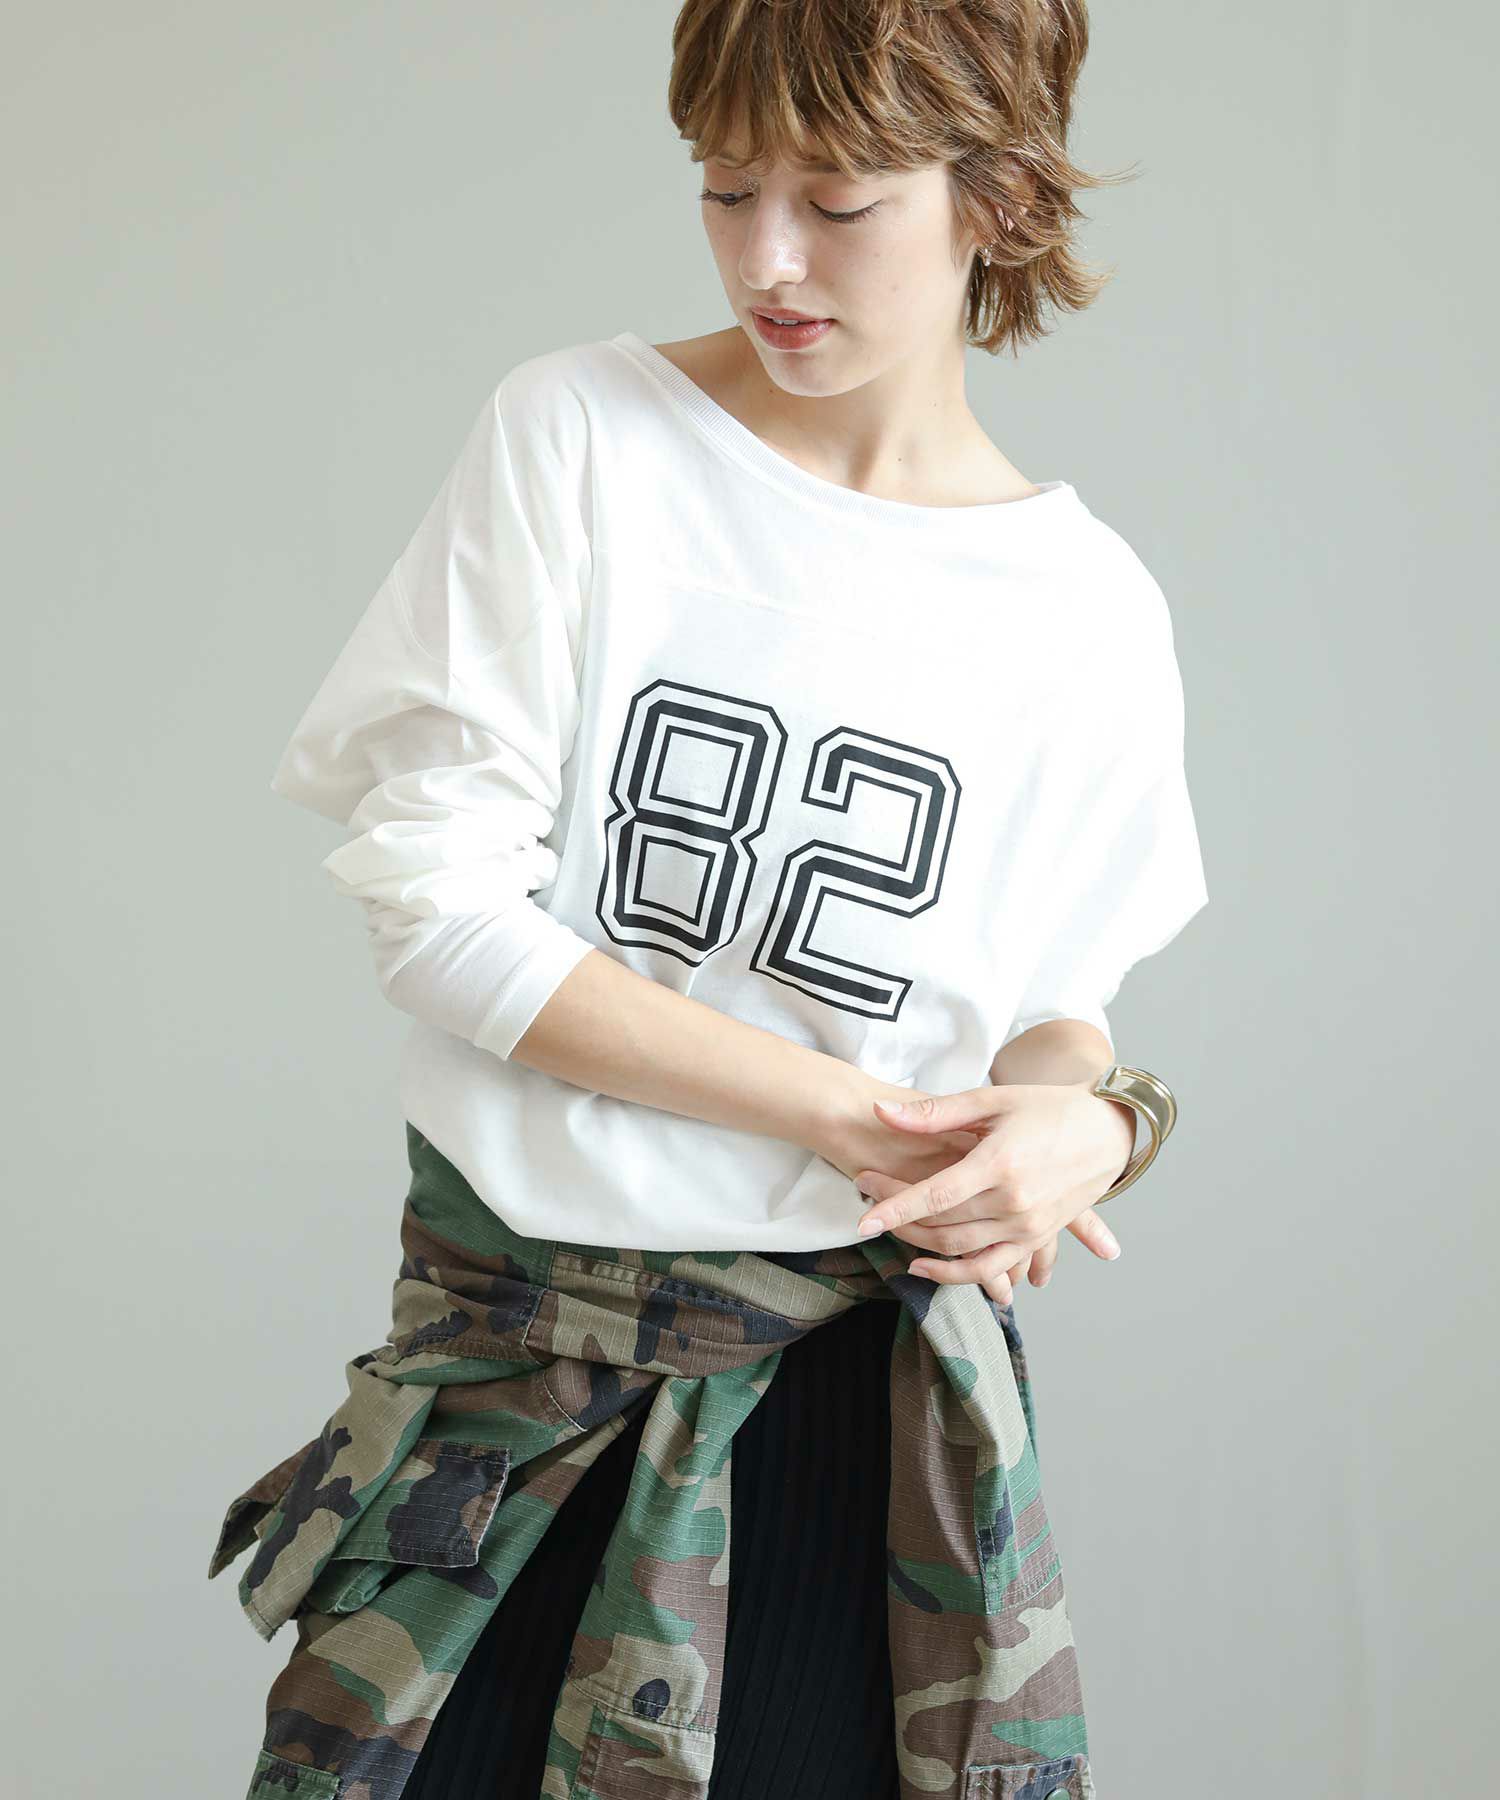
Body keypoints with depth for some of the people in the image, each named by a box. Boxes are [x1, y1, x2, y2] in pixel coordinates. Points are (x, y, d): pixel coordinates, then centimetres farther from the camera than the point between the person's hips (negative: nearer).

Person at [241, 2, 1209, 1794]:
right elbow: (435, 899, -12)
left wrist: (1072, 1120, -13)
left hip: (861, 1349, 2)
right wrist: (835, 1108, -15)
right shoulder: (580, 432, -6)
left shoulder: (1090, 612, 1)